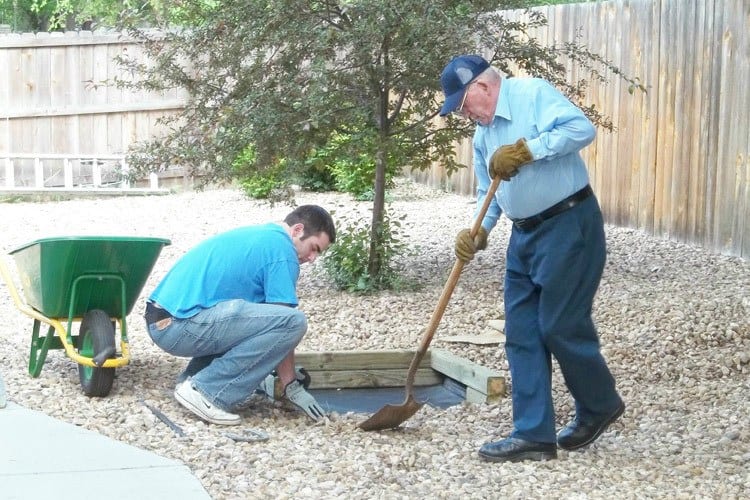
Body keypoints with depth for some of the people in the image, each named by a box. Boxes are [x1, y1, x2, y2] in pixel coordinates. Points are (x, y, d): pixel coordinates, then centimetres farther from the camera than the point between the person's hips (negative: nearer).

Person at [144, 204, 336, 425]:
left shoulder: (254, 234, 25)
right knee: (293, 322, -15)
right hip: (182, 326, -10)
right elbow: (284, 325, -5)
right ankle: (207, 392, -11)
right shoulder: (281, 250, -4)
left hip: (160, 321, 10)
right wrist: (293, 387, 4)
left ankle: (190, 379, 13)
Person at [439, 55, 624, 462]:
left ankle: (600, 405, 21)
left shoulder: (533, 94, -11)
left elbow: (581, 127, -25)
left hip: (569, 226, -9)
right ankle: (534, 435, 9)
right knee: (521, 333, 5)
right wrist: (477, 233, 2)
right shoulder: (483, 133, 15)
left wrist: (526, 151, -26)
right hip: (525, 234, 9)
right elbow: (489, 194, 20)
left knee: (561, 326, -4)